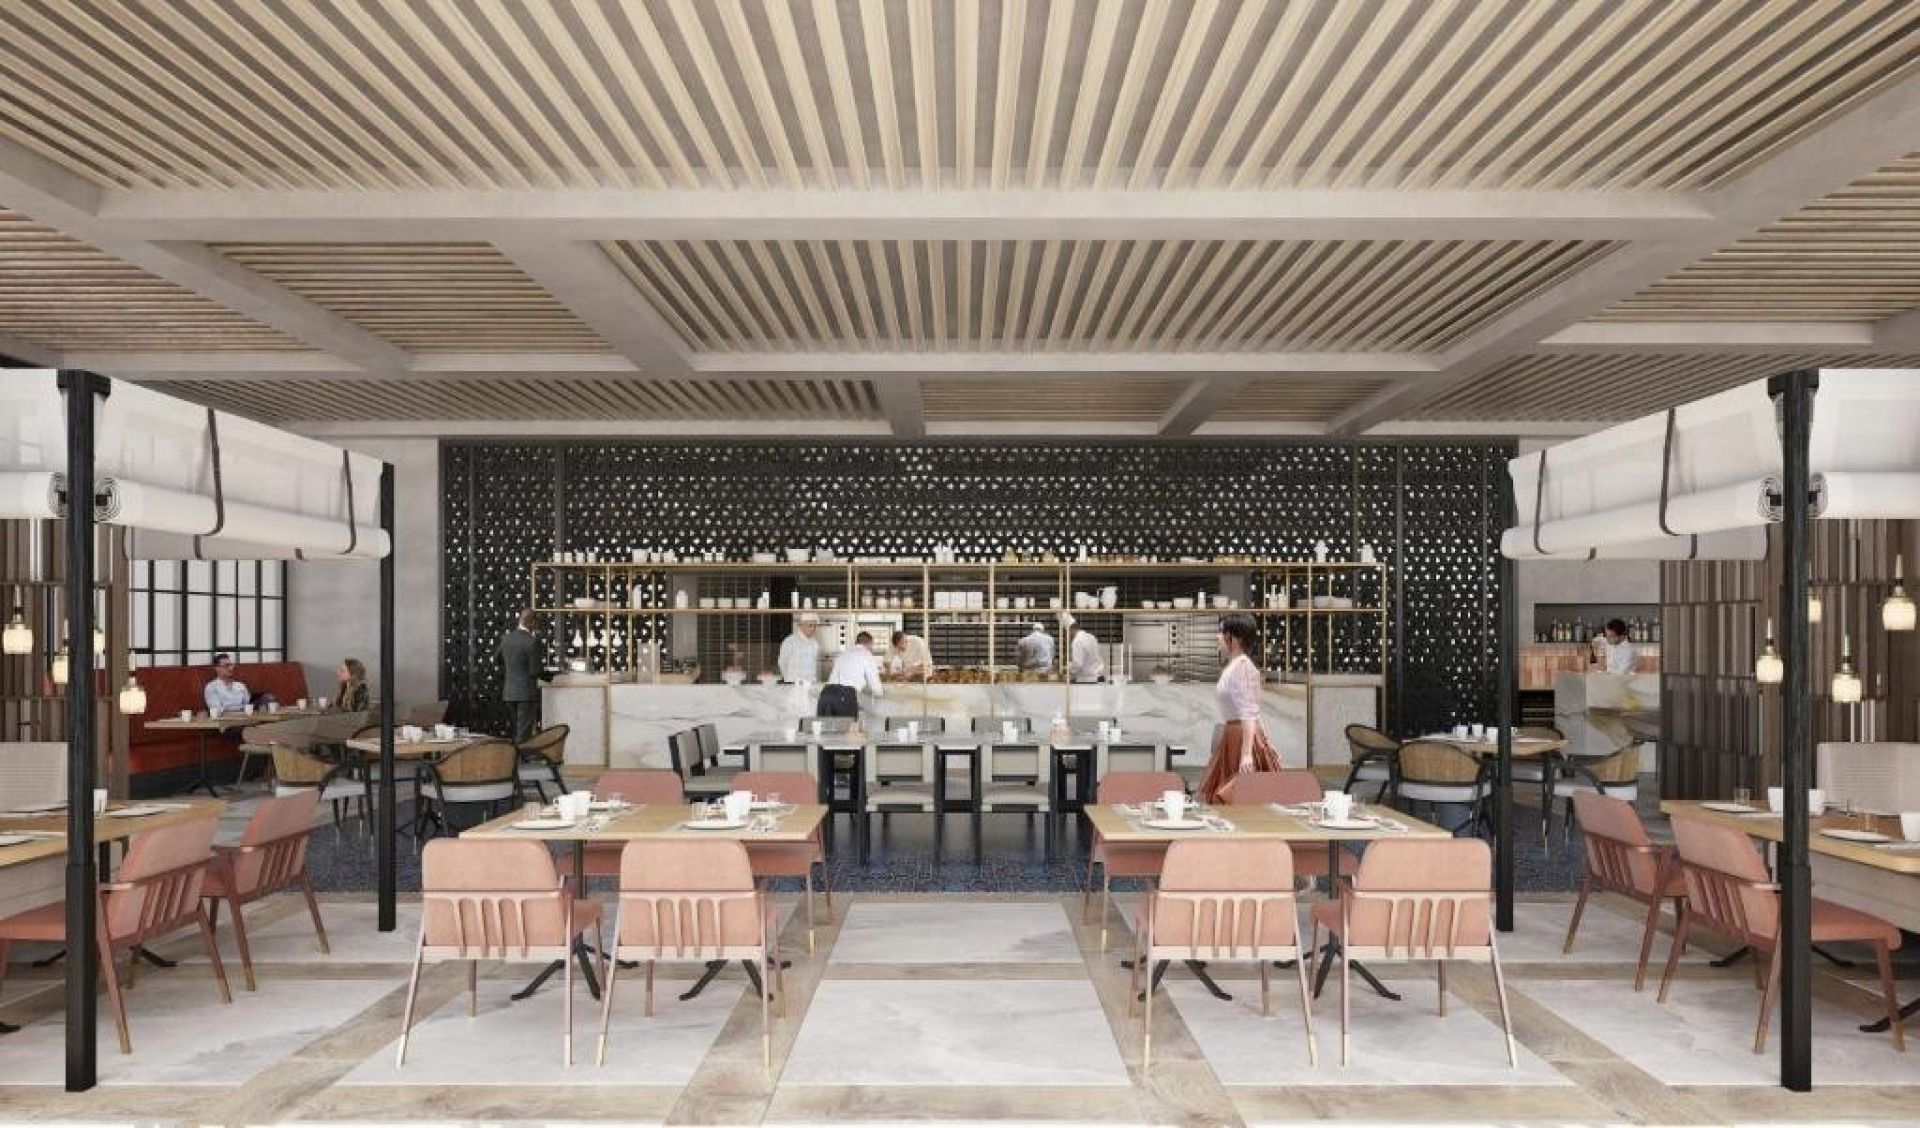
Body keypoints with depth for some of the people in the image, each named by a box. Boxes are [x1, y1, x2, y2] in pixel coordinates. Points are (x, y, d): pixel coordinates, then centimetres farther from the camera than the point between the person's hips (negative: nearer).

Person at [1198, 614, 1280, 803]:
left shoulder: (1242, 667, -17)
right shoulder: (1232, 666, 12)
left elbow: (1249, 714, -23)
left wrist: (1246, 753, -28)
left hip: (1243, 737, -9)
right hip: (1231, 736, 9)